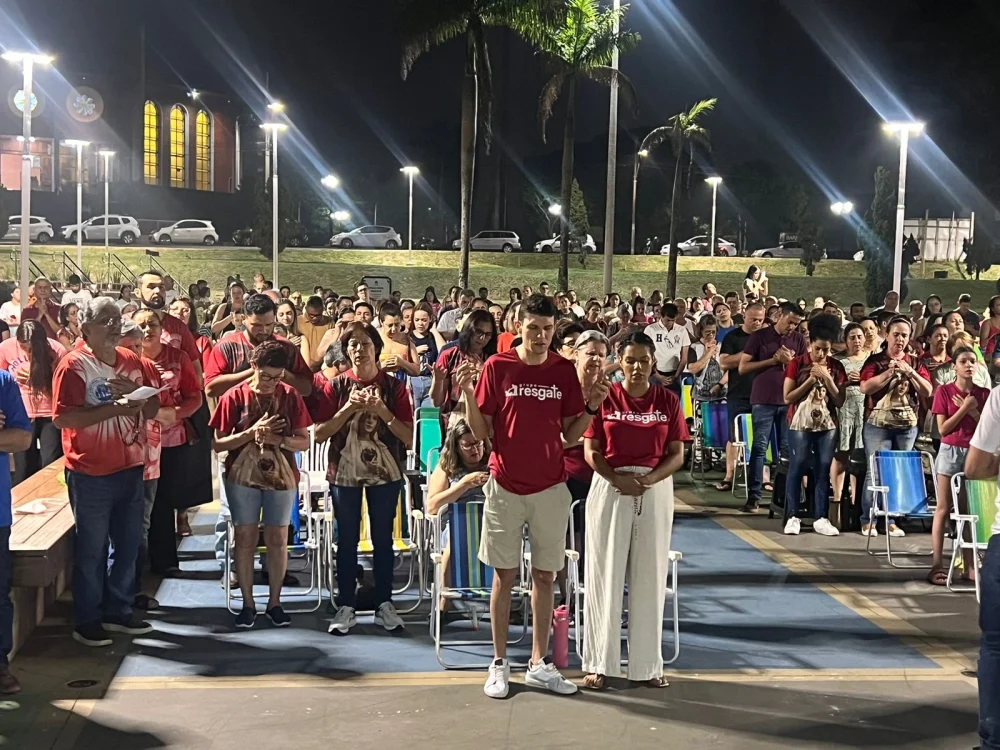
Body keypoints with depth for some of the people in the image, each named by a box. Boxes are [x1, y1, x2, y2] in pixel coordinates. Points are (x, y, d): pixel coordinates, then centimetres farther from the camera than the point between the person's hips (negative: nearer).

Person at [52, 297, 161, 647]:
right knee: (91, 549, 4)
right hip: (91, 473, -6)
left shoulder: (133, 362, 8)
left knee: (128, 543, 14)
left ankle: (118, 611, 28)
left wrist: (136, 394, -12)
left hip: (130, 467, 6)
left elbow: (153, 410, 10)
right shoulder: (73, 365, -11)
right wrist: (114, 408, -25)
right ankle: (87, 621, 15)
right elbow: (62, 417, -20)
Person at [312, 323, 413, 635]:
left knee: (383, 539, 8)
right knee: (347, 540, 7)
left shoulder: (394, 387, -1)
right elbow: (319, 433, -7)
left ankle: (384, 604, 18)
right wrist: (348, 409, -17)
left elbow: (409, 437, -7)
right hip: (344, 472, 0)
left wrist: (382, 411, -19)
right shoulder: (336, 386, 0)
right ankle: (346, 607, 15)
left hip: (385, 472, 0)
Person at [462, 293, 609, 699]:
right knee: (504, 574, 6)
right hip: (506, 486, -2)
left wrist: (592, 406, -9)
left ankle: (539, 664, 19)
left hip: (550, 487, 2)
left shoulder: (565, 370, 2)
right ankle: (499, 663, 17)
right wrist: (469, 395, -18)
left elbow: (570, 435, 5)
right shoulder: (497, 366, -5)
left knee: (544, 576, 8)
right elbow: (481, 431, -3)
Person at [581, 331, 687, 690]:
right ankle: (600, 662, 12)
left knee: (650, 577, 7)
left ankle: (647, 663, 17)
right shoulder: (605, 398, 0)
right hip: (610, 488, -1)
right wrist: (617, 479, -17)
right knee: (606, 575, 3)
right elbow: (591, 451, -2)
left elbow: (677, 454, 2)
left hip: (655, 490, 2)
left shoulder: (668, 401, 4)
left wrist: (649, 479, -15)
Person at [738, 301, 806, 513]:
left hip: (789, 400, 3)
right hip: (763, 400, -3)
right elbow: (743, 367, -3)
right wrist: (772, 360, -9)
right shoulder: (759, 336, 0)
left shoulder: (798, 339, 9)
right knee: (759, 447, -2)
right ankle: (754, 495, -1)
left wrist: (790, 361, -8)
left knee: (788, 448, 3)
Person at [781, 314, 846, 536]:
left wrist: (827, 379, -10)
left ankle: (821, 518, 6)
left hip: (827, 425, 2)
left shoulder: (836, 367, 5)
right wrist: (810, 380, -12)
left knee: (823, 470, 2)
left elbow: (840, 402, 1)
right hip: (800, 424, -2)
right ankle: (792, 517, 3)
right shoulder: (797, 363, -2)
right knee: (797, 468, -2)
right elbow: (787, 398, -5)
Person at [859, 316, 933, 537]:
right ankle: (868, 520, 2)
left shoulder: (914, 362, 11)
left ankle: (892, 520, 12)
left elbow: (927, 391, 3)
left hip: (907, 426, 3)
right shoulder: (875, 360, 2)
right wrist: (890, 371, -12)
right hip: (878, 425, -3)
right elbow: (865, 387, -11)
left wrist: (909, 372, -7)